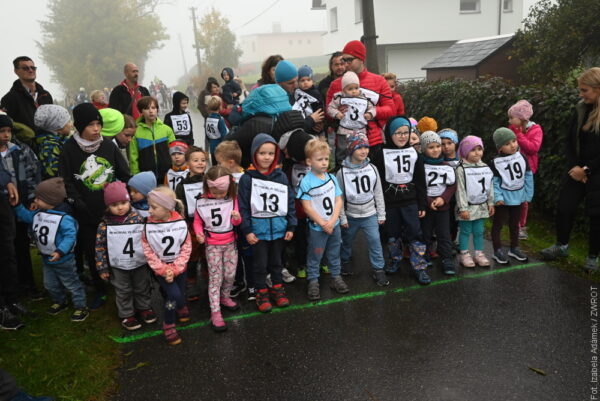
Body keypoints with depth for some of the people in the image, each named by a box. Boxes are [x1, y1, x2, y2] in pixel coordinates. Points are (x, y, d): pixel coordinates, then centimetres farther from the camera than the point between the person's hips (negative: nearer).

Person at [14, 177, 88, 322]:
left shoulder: (64, 218, -28)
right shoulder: (37, 214, 1)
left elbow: (70, 236, -31)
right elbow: (26, 216, 17)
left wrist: (60, 251, -38)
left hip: (63, 260, -9)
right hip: (46, 259, 9)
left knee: (72, 284, 6)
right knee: (50, 284, 24)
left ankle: (81, 307, 19)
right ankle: (60, 302, 45)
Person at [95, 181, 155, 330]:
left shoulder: (138, 219, -10)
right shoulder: (105, 224, -11)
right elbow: (100, 246, -6)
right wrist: (102, 268, -6)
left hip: (140, 263, 1)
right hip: (118, 266, -1)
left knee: (142, 288, 19)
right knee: (123, 292, 14)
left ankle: (144, 307, 42)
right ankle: (126, 315, 32)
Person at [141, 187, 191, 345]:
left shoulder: (181, 223, -16)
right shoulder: (148, 226, -16)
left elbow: (186, 248, -10)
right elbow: (148, 252, -10)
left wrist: (174, 269, -17)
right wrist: (163, 270, -16)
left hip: (179, 267, 2)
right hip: (161, 269, -2)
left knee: (180, 294, 11)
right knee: (174, 295, -11)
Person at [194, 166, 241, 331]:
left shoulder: (232, 199, -6)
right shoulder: (201, 202, -11)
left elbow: (237, 222, -1)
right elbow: (197, 221, 1)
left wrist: (237, 218, -25)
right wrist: (199, 233, -19)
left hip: (230, 243, 2)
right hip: (212, 245, -2)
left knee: (230, 274, 11)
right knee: (215, 277, 0)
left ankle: (225, 297, 37)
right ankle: (215, 312, 5)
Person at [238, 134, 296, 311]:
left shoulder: (281, 176, 0)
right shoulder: (247, 178, -9)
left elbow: (289, 202, 3)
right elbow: (243, 206, -8)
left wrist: (291, 227, 1)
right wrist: (247, 230, -12)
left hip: (279, 227, 3)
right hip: (258, 227, -3)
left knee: (276, 261, 19)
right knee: (260, 263, 10)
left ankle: (277, 288, 36)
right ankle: (261, 293, 27)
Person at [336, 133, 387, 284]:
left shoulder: (372, 169, -5)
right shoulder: (342, 172, -12)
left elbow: (378, 193, 2)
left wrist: (381, 214, 2)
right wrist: (342, 218, -5)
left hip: (370, 215, 1)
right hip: (351, 216, -1)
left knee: (375, 241, -3)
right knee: (347, 241, 17)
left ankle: (378, 270, 13)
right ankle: (346, 261, 44)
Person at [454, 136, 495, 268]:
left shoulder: (485, 168, 6)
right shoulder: (461, 169, -12)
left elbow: (490, 187, 12)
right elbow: (460, 190, -15)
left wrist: (491, 203, 10)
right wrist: (463, 208, -17)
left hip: (482, 206, 5)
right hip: (468, 206, -5)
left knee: (479, 231, 12)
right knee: (465, 231, 5)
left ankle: (479, 253, 22)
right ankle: (464, 254, 15)